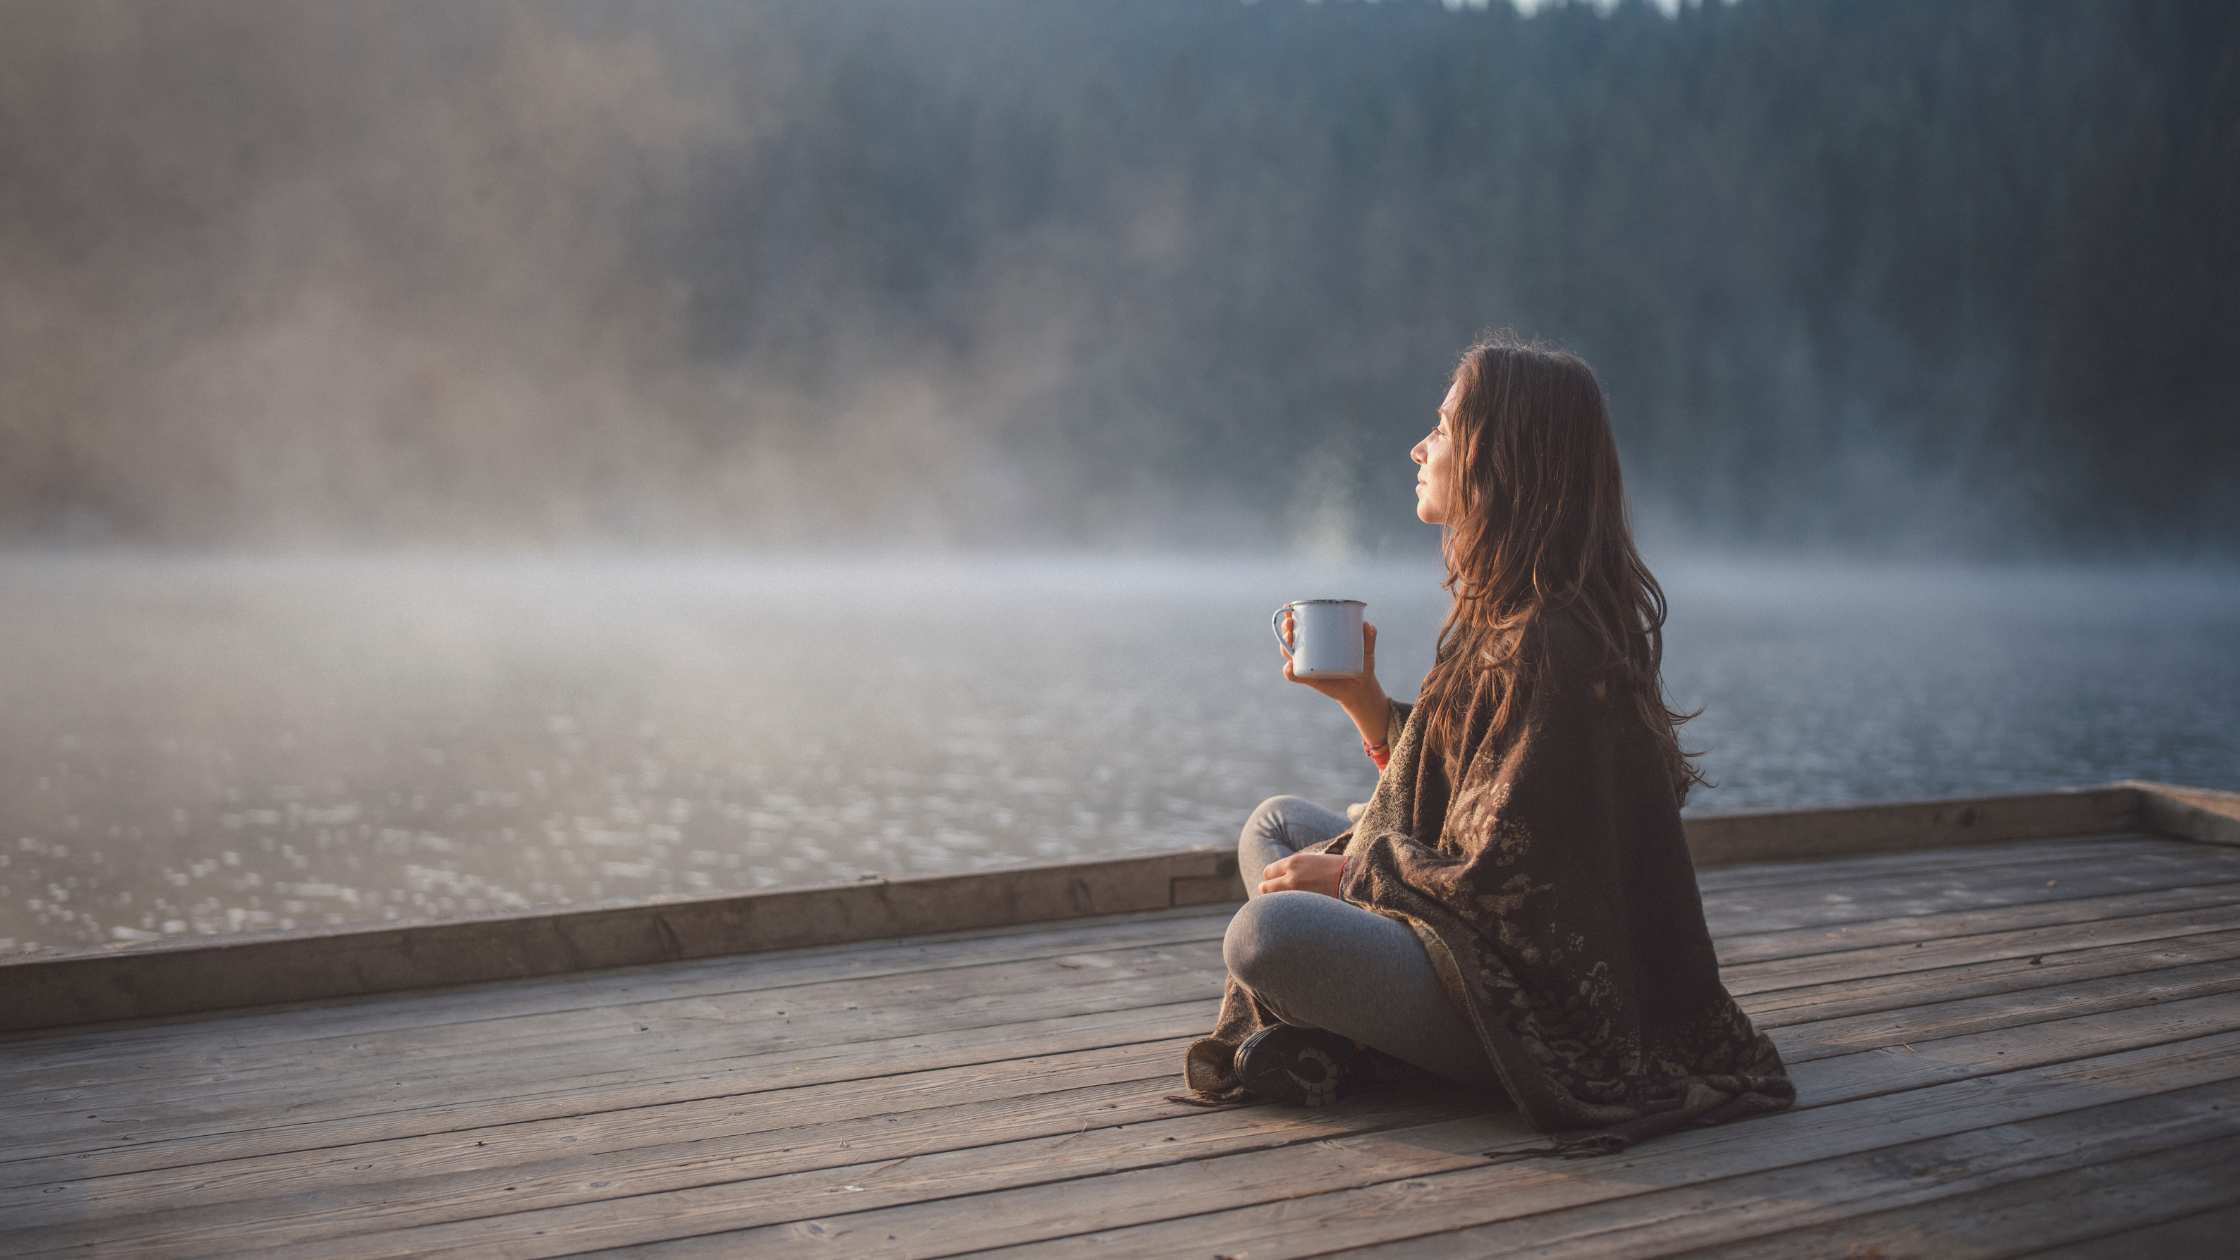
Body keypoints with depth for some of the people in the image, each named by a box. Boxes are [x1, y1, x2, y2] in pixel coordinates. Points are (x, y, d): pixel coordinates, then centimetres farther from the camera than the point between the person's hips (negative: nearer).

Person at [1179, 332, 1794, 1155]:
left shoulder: (1551, 644, -23)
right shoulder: (1501, 611, 8)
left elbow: (1498, 881, -23)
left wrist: (1346, 876, -11)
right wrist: (1359, 695, 6)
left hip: (1539, 1011, -11)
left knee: (1266, 933, -30)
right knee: (1274, 825, 19)